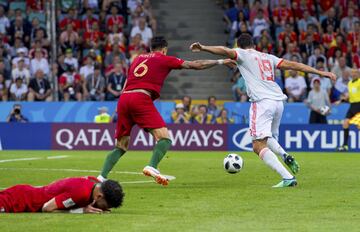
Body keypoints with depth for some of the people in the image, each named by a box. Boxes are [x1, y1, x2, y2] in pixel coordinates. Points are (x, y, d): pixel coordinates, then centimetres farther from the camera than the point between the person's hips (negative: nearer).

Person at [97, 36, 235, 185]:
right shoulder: (164, 59, 12)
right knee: (164, 138, -9)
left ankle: (102, 176, 1)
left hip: (123, 98, 6)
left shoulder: (138, 59, 27)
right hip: (141, 99, -6)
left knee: (121, 146, 14)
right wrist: (220, 62, 23)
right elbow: (195, 65, 14)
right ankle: (152, 167, -33)